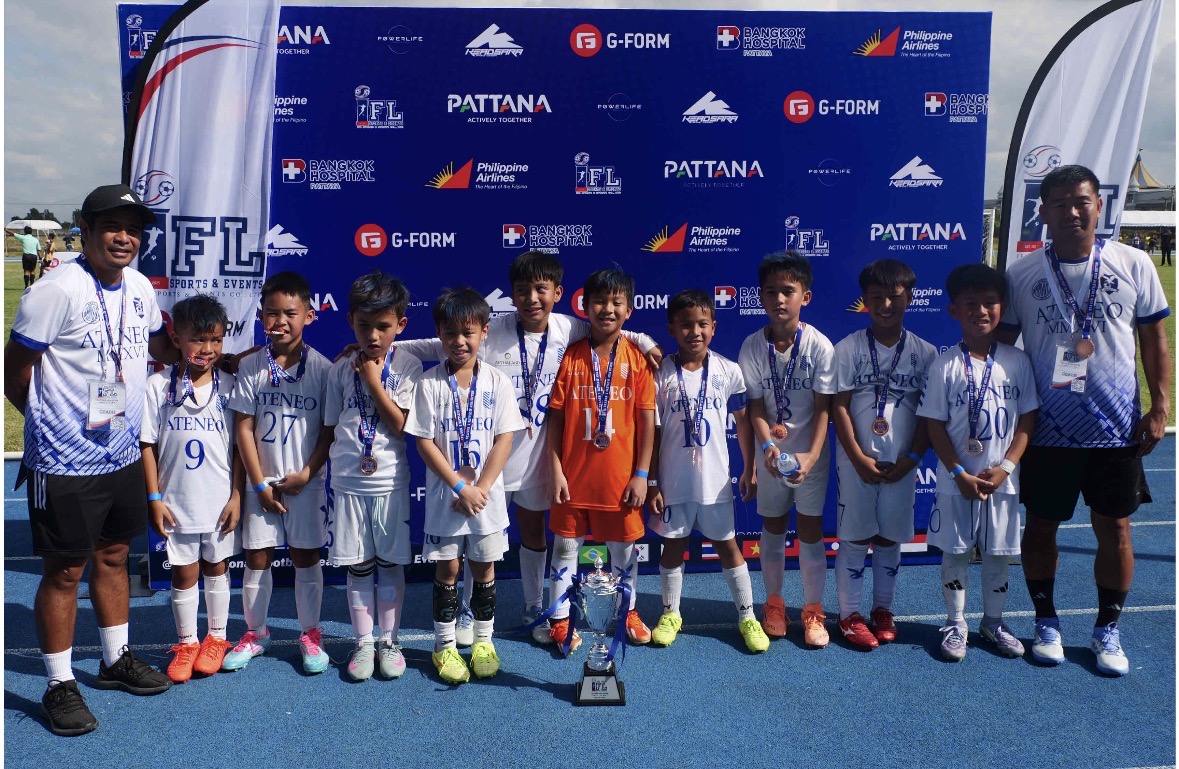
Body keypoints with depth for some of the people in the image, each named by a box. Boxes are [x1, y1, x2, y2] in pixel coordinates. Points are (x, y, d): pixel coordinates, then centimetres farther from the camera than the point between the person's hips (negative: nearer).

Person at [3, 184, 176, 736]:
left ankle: (116, 660, 36)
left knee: (114, 556, 19)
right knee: (65, 571, 5)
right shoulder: (57, 291, -18)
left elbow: (163, 347, 22)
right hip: (66, 463, -7)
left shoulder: (140, 288, 4)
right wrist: (56, 420, 1)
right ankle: (60, 685, 21)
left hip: (123, 455, 7)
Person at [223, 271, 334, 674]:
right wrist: (260, 484, -5)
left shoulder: (321, 367, -7)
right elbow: (244, 428, -2)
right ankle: (255, 633, 27)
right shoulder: (250, 366, -3)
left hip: (306, 483, -1)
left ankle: (310, 635, 21)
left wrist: (306, 474, -11)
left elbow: (329, 429, -4)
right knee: (257, 558, 9)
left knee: (306, 558, 7)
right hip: (262, 482, 2)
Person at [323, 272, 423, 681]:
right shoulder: (341, 369, 3)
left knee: (391, 564, 8)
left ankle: (389, 641, 22)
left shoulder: (408, 366, -4)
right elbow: (330, 427, 10)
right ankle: (364, 643, 22)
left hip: (390, 483, -2)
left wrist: (374, 382, -14)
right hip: (348, 484, 2)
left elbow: (402, 426, -12)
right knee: (358, 566, 10)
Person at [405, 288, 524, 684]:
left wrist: (481, 487, -13)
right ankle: (445, 645, 21)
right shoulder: (429, 383, -4)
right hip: (444, 494, -1)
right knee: (447, 567, 8)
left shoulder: (497, 381, -2)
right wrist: (460, 487, -13)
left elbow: (504, 439, -4)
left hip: (486, 493, 1)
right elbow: (424, 442, -6)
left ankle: (484, 641, 26)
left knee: (484, 566, 11)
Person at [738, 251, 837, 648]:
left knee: (810, 530, 7)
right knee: (772, 528, 14)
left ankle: (813, 610, 22)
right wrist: (768, 446, -24)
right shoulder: (752, 346, -10)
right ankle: (774, 603, 31)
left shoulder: (819, 346, -14)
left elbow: (823, 407, -12)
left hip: (810, 454, -1)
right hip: (770, 453, 2)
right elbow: (756, 406, -8)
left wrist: (812, 455, -24)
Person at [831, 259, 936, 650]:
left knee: (890, 538, 11)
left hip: (901, 465, 2)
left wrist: (911, 458, -7)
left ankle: (883, 610, 26)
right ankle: (849, 614, 16)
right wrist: (860, 459, -11)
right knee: (854, 537, 4)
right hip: (857, 461, -2)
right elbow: (839, 407, -6)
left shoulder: (924, 352, 1)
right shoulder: (848, 348, -4)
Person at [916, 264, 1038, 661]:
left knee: (999, 552, 13)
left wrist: (1005, 467, -9)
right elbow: (935, 425, -6)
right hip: (956, 481, -2)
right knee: (955, 552, 8)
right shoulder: (945, 365, -7)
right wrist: (960, 474, -12)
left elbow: (1028, 419, 1)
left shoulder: (1017, 361, -1)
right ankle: (955, 624, 23)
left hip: (1002, 480, 2)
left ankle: (993, 622, 31)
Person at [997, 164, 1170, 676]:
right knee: (1040, 525, 9)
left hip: (1117, 427, 0)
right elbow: (1001, 343, 4)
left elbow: (1153, 337, 5)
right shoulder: (1021, 274, -2)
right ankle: (1046, 622, 27)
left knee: (1114, 528, 8)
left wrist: (1160, 407, 0)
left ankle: (1108, 629, 25)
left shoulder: (1134, 264, -1)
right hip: (1047, 429, 0)